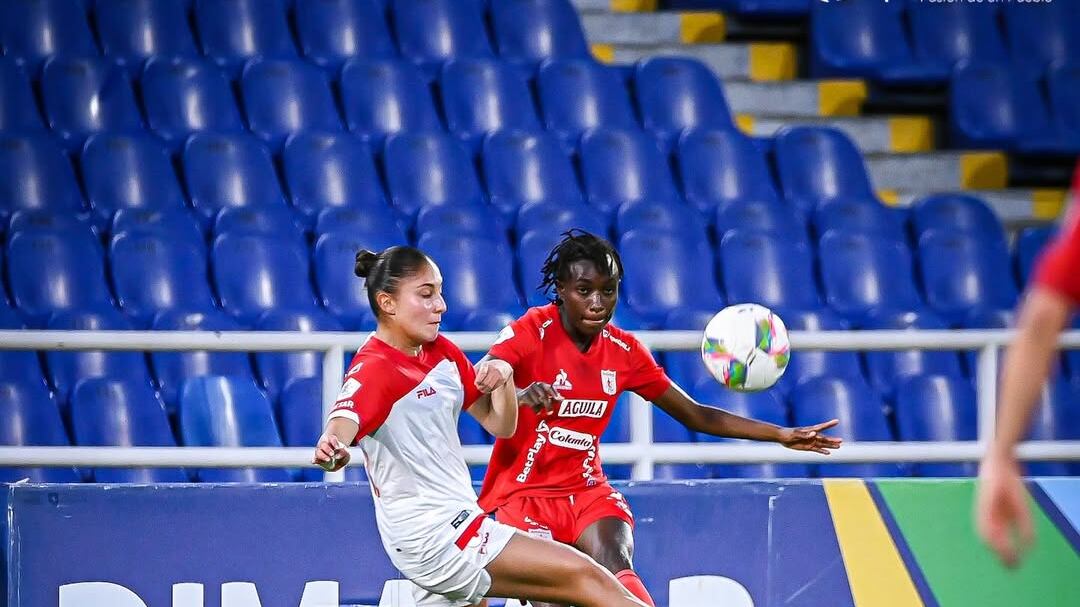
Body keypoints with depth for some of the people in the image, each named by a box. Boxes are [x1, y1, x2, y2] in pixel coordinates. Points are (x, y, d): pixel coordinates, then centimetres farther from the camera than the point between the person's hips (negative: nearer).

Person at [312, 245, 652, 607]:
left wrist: (503, 378, -8)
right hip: (434, 537, -9)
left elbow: (499, 424, 14)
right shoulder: (373, 368, -16)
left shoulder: (442, 353, 9)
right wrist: (332, 448, -60)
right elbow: (344, 423, -36)